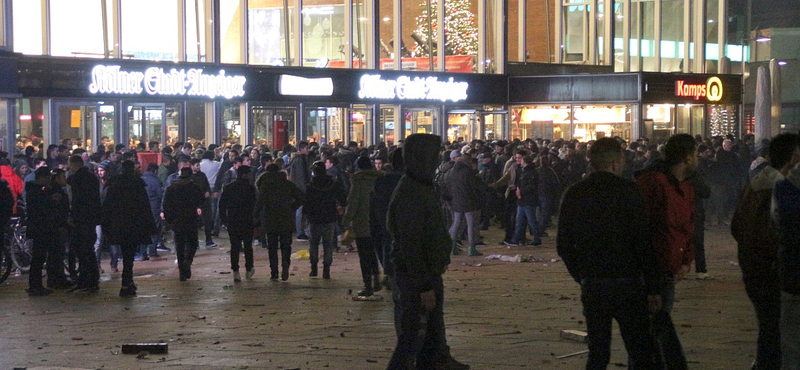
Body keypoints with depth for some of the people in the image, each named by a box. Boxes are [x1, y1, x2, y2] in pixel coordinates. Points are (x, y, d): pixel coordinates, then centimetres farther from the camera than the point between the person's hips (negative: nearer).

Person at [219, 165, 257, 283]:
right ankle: (248, 270, 20)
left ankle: (235, 272, -5)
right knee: (248, 246, 12)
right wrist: (256, 221, -5)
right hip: (247, 222, -2)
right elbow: (254, 205, -11)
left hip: (232, 223, 2)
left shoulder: (227, 188, 3)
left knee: (234, 247, 4)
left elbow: (222, 205, 3)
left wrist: (224, 220, 10)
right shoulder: (250, 188, -9)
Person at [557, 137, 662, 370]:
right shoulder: (627, 191, -7)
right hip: (627, 284, -4)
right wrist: (652, 288, -5)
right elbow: (643, 242, -10)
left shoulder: (573, 194, 6)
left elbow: (563, 246, 9)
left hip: (591, 287, 4)